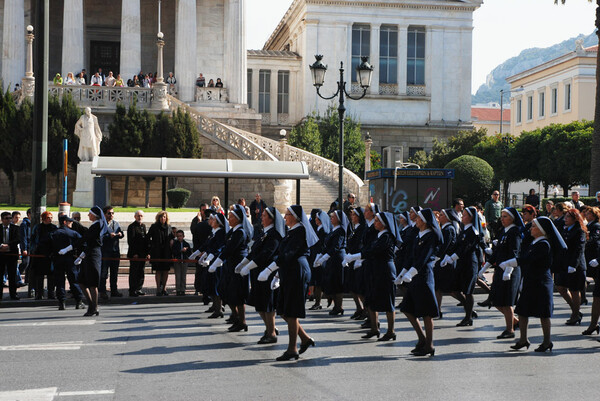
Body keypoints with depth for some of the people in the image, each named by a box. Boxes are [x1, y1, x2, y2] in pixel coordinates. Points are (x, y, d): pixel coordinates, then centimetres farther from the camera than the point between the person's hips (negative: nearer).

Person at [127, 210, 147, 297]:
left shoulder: (143, 226, 16)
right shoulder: (132, 226, -7)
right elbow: (130, 241, -12)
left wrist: (147, 252, 11)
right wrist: (134, 253, -16)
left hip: (142, 253, 7)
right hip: (134, 254, -7)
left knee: (141, 272, 10)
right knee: (134, 272, -4)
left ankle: (139, 289, 17)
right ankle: (132, 291, 0)